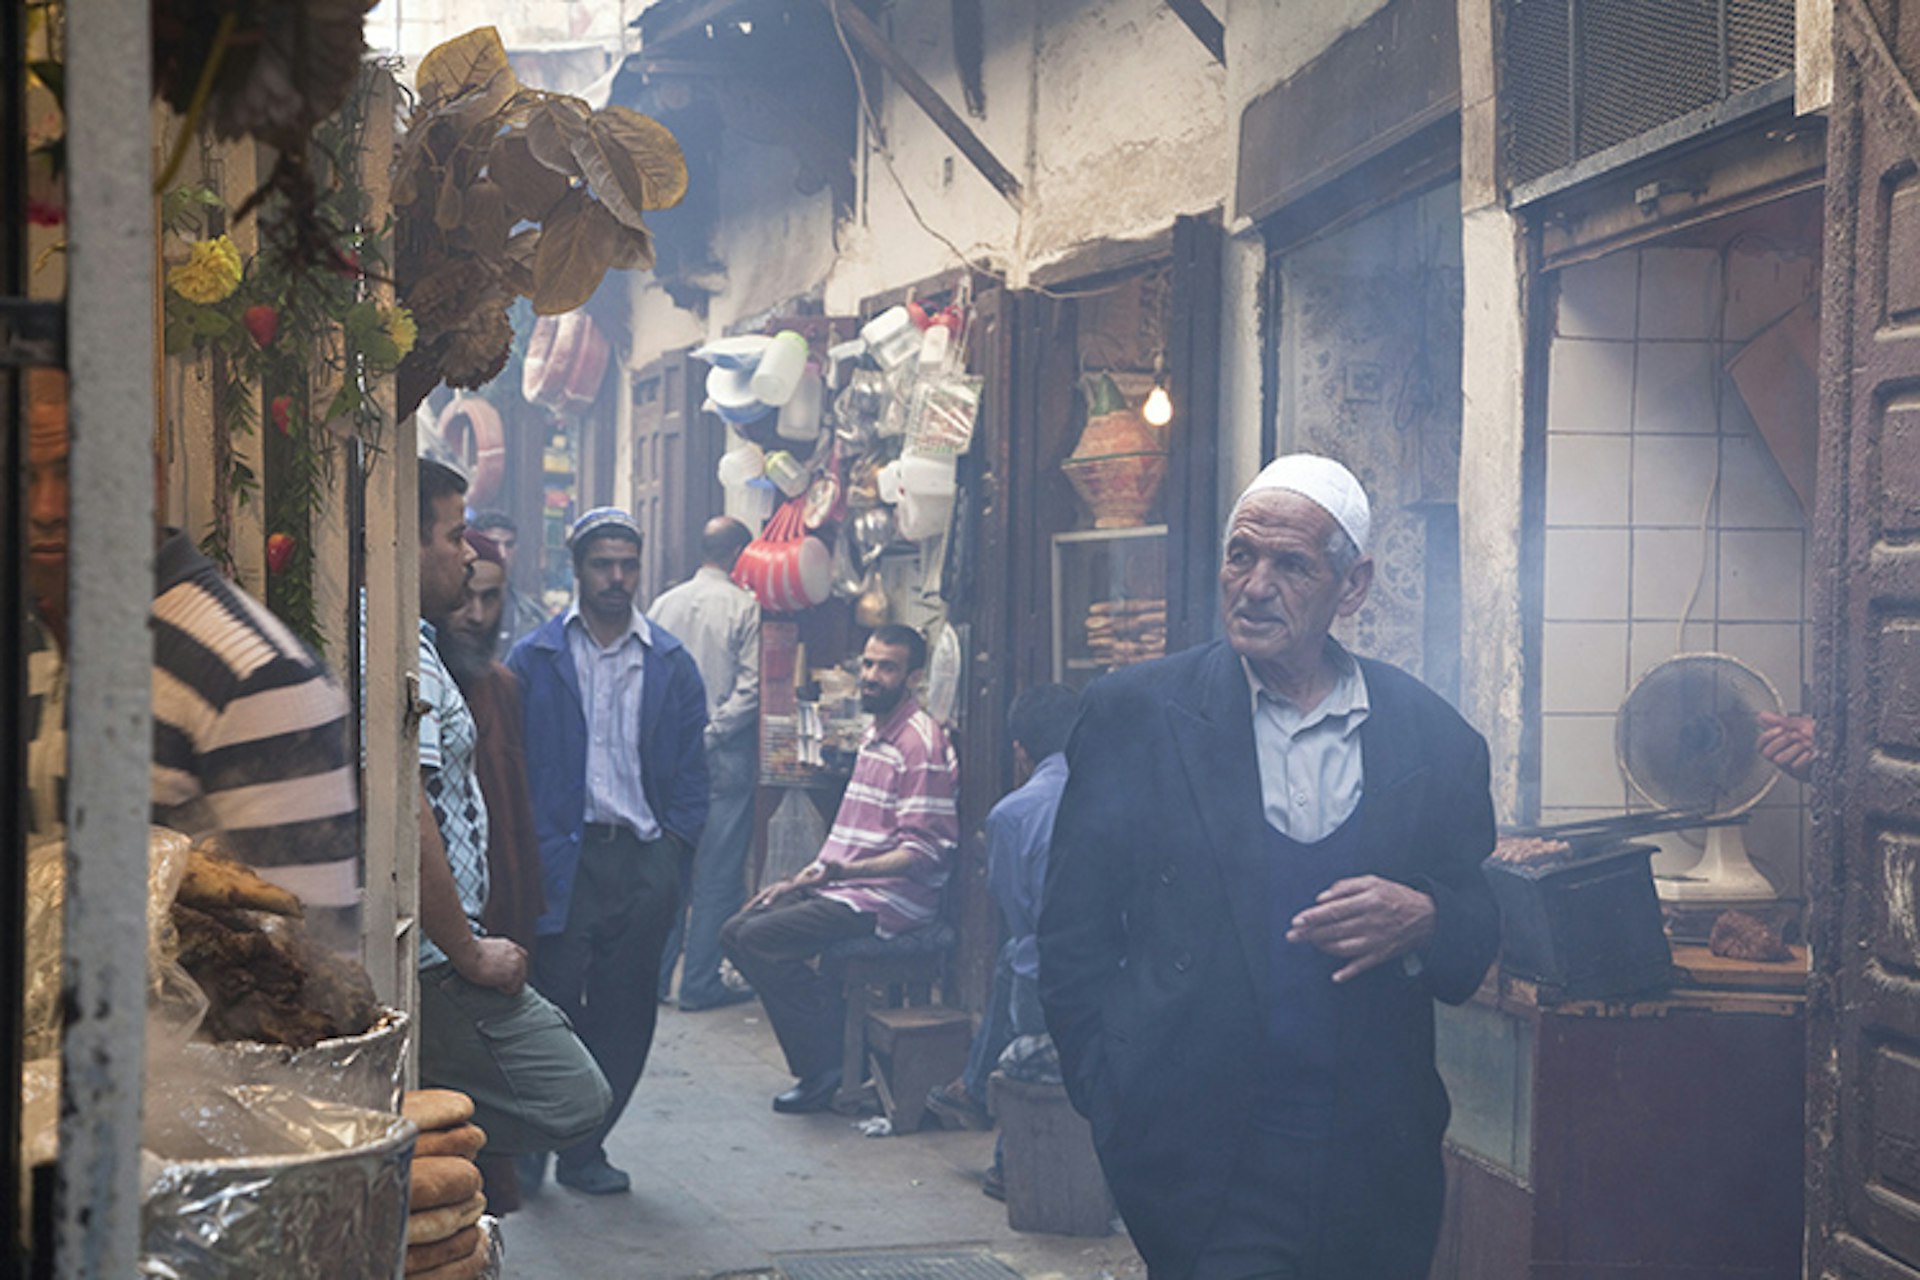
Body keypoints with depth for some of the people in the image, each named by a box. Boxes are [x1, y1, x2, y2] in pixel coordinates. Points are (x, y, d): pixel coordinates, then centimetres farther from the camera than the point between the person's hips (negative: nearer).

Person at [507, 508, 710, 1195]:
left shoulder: (671, 664, 10)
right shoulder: (534, 659, 4)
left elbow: (690, 773, 11)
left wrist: (672, 859, 0)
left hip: (643, 860, 3)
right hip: (561, 860, -2)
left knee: (625, 1012, 4)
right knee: (553, 1003, -4)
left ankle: (583, 1149, 18)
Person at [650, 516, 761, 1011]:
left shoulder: (664, 604, 6)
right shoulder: (744, 606, -8)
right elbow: (750, 687, -13)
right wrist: (713, 731, -6)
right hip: (725, 755, -5)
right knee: (718, 870, 1)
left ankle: (653, 975, 17)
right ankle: (700, 983, 3)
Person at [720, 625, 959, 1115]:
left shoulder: (921, 741, -14)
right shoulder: (876, 733, 17)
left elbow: (922, 852, -20)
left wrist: (845, 871, -31)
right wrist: (801, 879, 15)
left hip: (893, 896, -10)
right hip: (845, 887, 10)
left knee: (760, 939, -20)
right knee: (737, 931, 1)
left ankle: (827, 1067, -8)